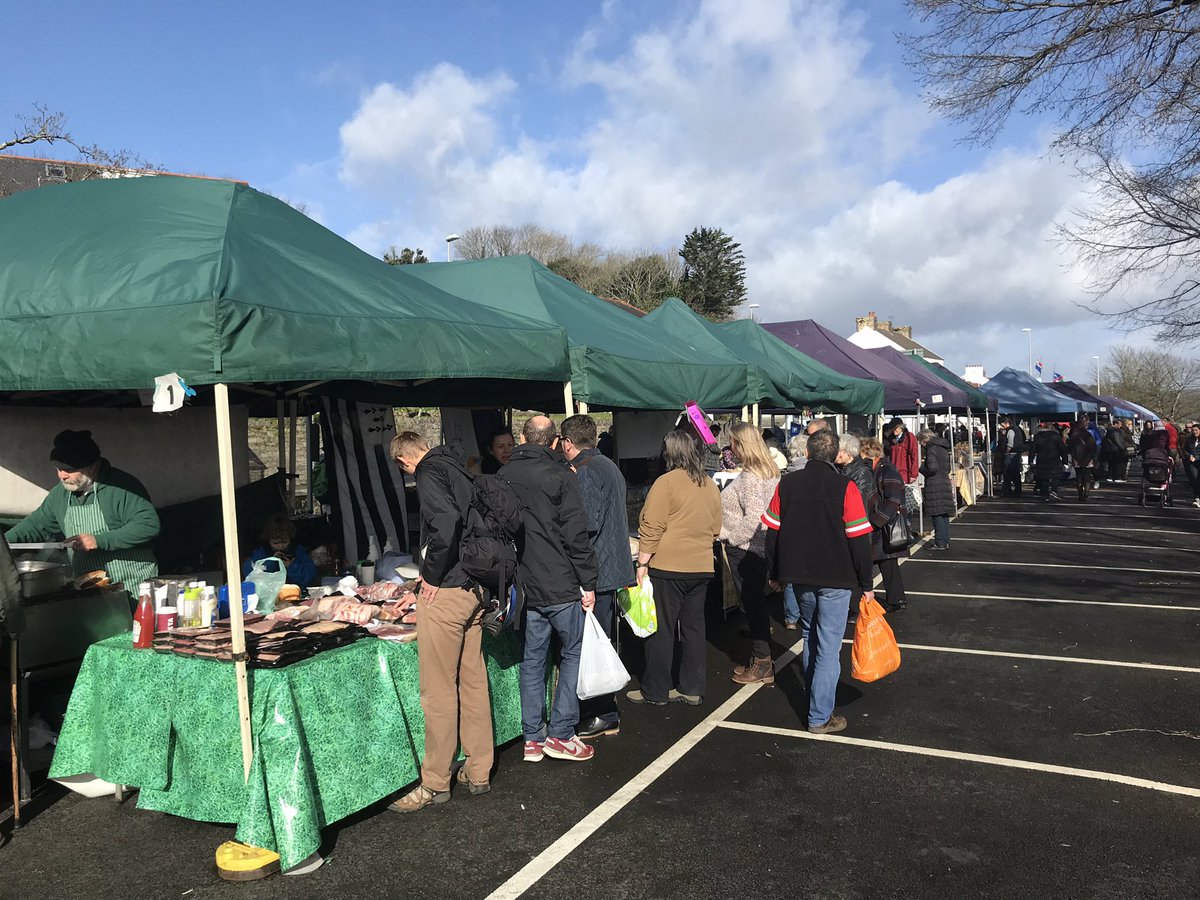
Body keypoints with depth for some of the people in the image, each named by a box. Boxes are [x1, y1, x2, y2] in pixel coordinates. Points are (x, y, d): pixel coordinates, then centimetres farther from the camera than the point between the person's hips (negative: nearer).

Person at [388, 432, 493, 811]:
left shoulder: (429, 472, -10)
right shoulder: (458, 468, 15)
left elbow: (446, 521, -27)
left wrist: (433, 575, -15)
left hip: (445, 591, -9)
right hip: (473, 588, 9)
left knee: (438, 691, 1)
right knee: (473, 683, 15)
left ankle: (435, 783, 12)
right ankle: (478, 773, 25)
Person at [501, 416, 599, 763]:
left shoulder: (503, 477, 6)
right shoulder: (560, 476, -11)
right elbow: (576, 535, -14)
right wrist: (588, 582, -7)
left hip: (525, 587, 5)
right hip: (561, 586, -5)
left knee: (532, 659, 12)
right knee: (574, 654, 9)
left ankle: (533, 738, 18)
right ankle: (561, 734, 10)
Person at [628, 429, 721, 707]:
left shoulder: (666, 482, -12)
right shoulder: (711, 485, 9)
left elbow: (651, 528, -14)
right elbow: (716, 530, 16)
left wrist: (642, 564, -8)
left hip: (668, 568, -6)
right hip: (702, 567, 6)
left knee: (661, 630, 3)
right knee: (693, 627, 13)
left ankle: (655, 691, 11)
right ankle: (692, 689, 19)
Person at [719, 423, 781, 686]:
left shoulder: (749, 476, -20)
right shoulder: (769, 472, 10)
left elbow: (753, 517, -26)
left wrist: (731, 537, -13)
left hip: (745, 548, -10)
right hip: (761, 546, 10)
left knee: (753, 604, 0)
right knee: (756, 602, 17)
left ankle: (762, 663, 10)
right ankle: (762, 658, 26)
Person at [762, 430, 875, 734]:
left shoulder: (786, 484, -1)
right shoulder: (845, 487, -12)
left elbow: (772, 532, 3)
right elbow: (859, 540, -11)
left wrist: (774, 573, 14)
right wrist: (866, 584, -2)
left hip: (800, 577, 4)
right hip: (835, 579, -4)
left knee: (809, 638, 22)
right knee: (828, 648, 1)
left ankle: (814, 696, 35)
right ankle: (820, 718, 3)